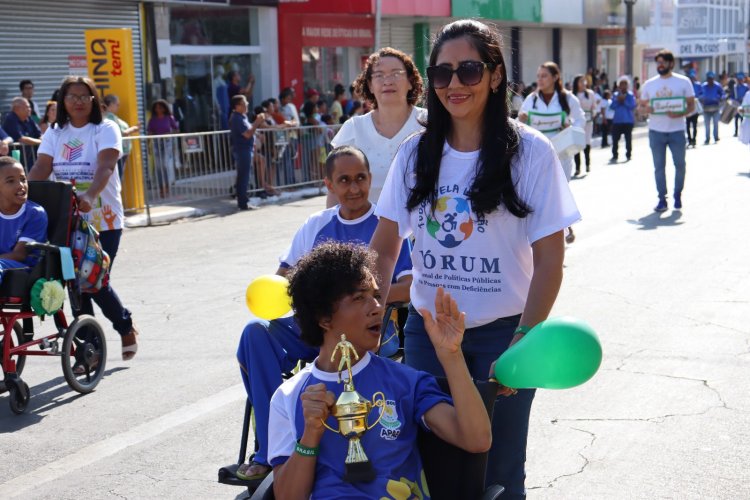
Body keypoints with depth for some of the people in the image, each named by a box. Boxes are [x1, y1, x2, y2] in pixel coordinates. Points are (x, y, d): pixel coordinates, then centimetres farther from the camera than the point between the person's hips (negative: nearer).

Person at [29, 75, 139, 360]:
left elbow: (105, 167, -21)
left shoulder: (105, 130, -5)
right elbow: (40, 169, -3)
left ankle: (126, 327, 21)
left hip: (103, 221, -4)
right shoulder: (55, 133, 9)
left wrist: (89, 196, -39)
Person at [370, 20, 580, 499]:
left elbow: (550, 258, -10)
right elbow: (385, 246, 7)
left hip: (500, 333, -3)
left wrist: (523, 343, -16)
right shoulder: (416, 153, 1)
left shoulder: (530, 151, -9)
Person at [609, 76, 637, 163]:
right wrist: (618, 100, -13)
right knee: (615, 139, 0)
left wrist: (624, 101, -16)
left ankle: (628, 155, 13)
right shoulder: (615, 95, 8)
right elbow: (612, 106, 0)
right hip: (617, 121, 3)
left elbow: (632, 106, -12)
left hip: (628, 121, -3)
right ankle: (614, 156, 8)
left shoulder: (630, 95, -1)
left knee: (628, 139, 3)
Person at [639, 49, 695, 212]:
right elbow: (642, 105, 12)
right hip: (656, 131, 2)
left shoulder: (683, 81, 2)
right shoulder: (649, 84, 9)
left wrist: (680, 114, -18)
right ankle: (662, 199, 9)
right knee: (659, 167, 2)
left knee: (680, 165, 4)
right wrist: (646, 109, -12)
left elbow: (691, 105, 1)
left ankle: (678, 195, 24)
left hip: (677, 130, -1)